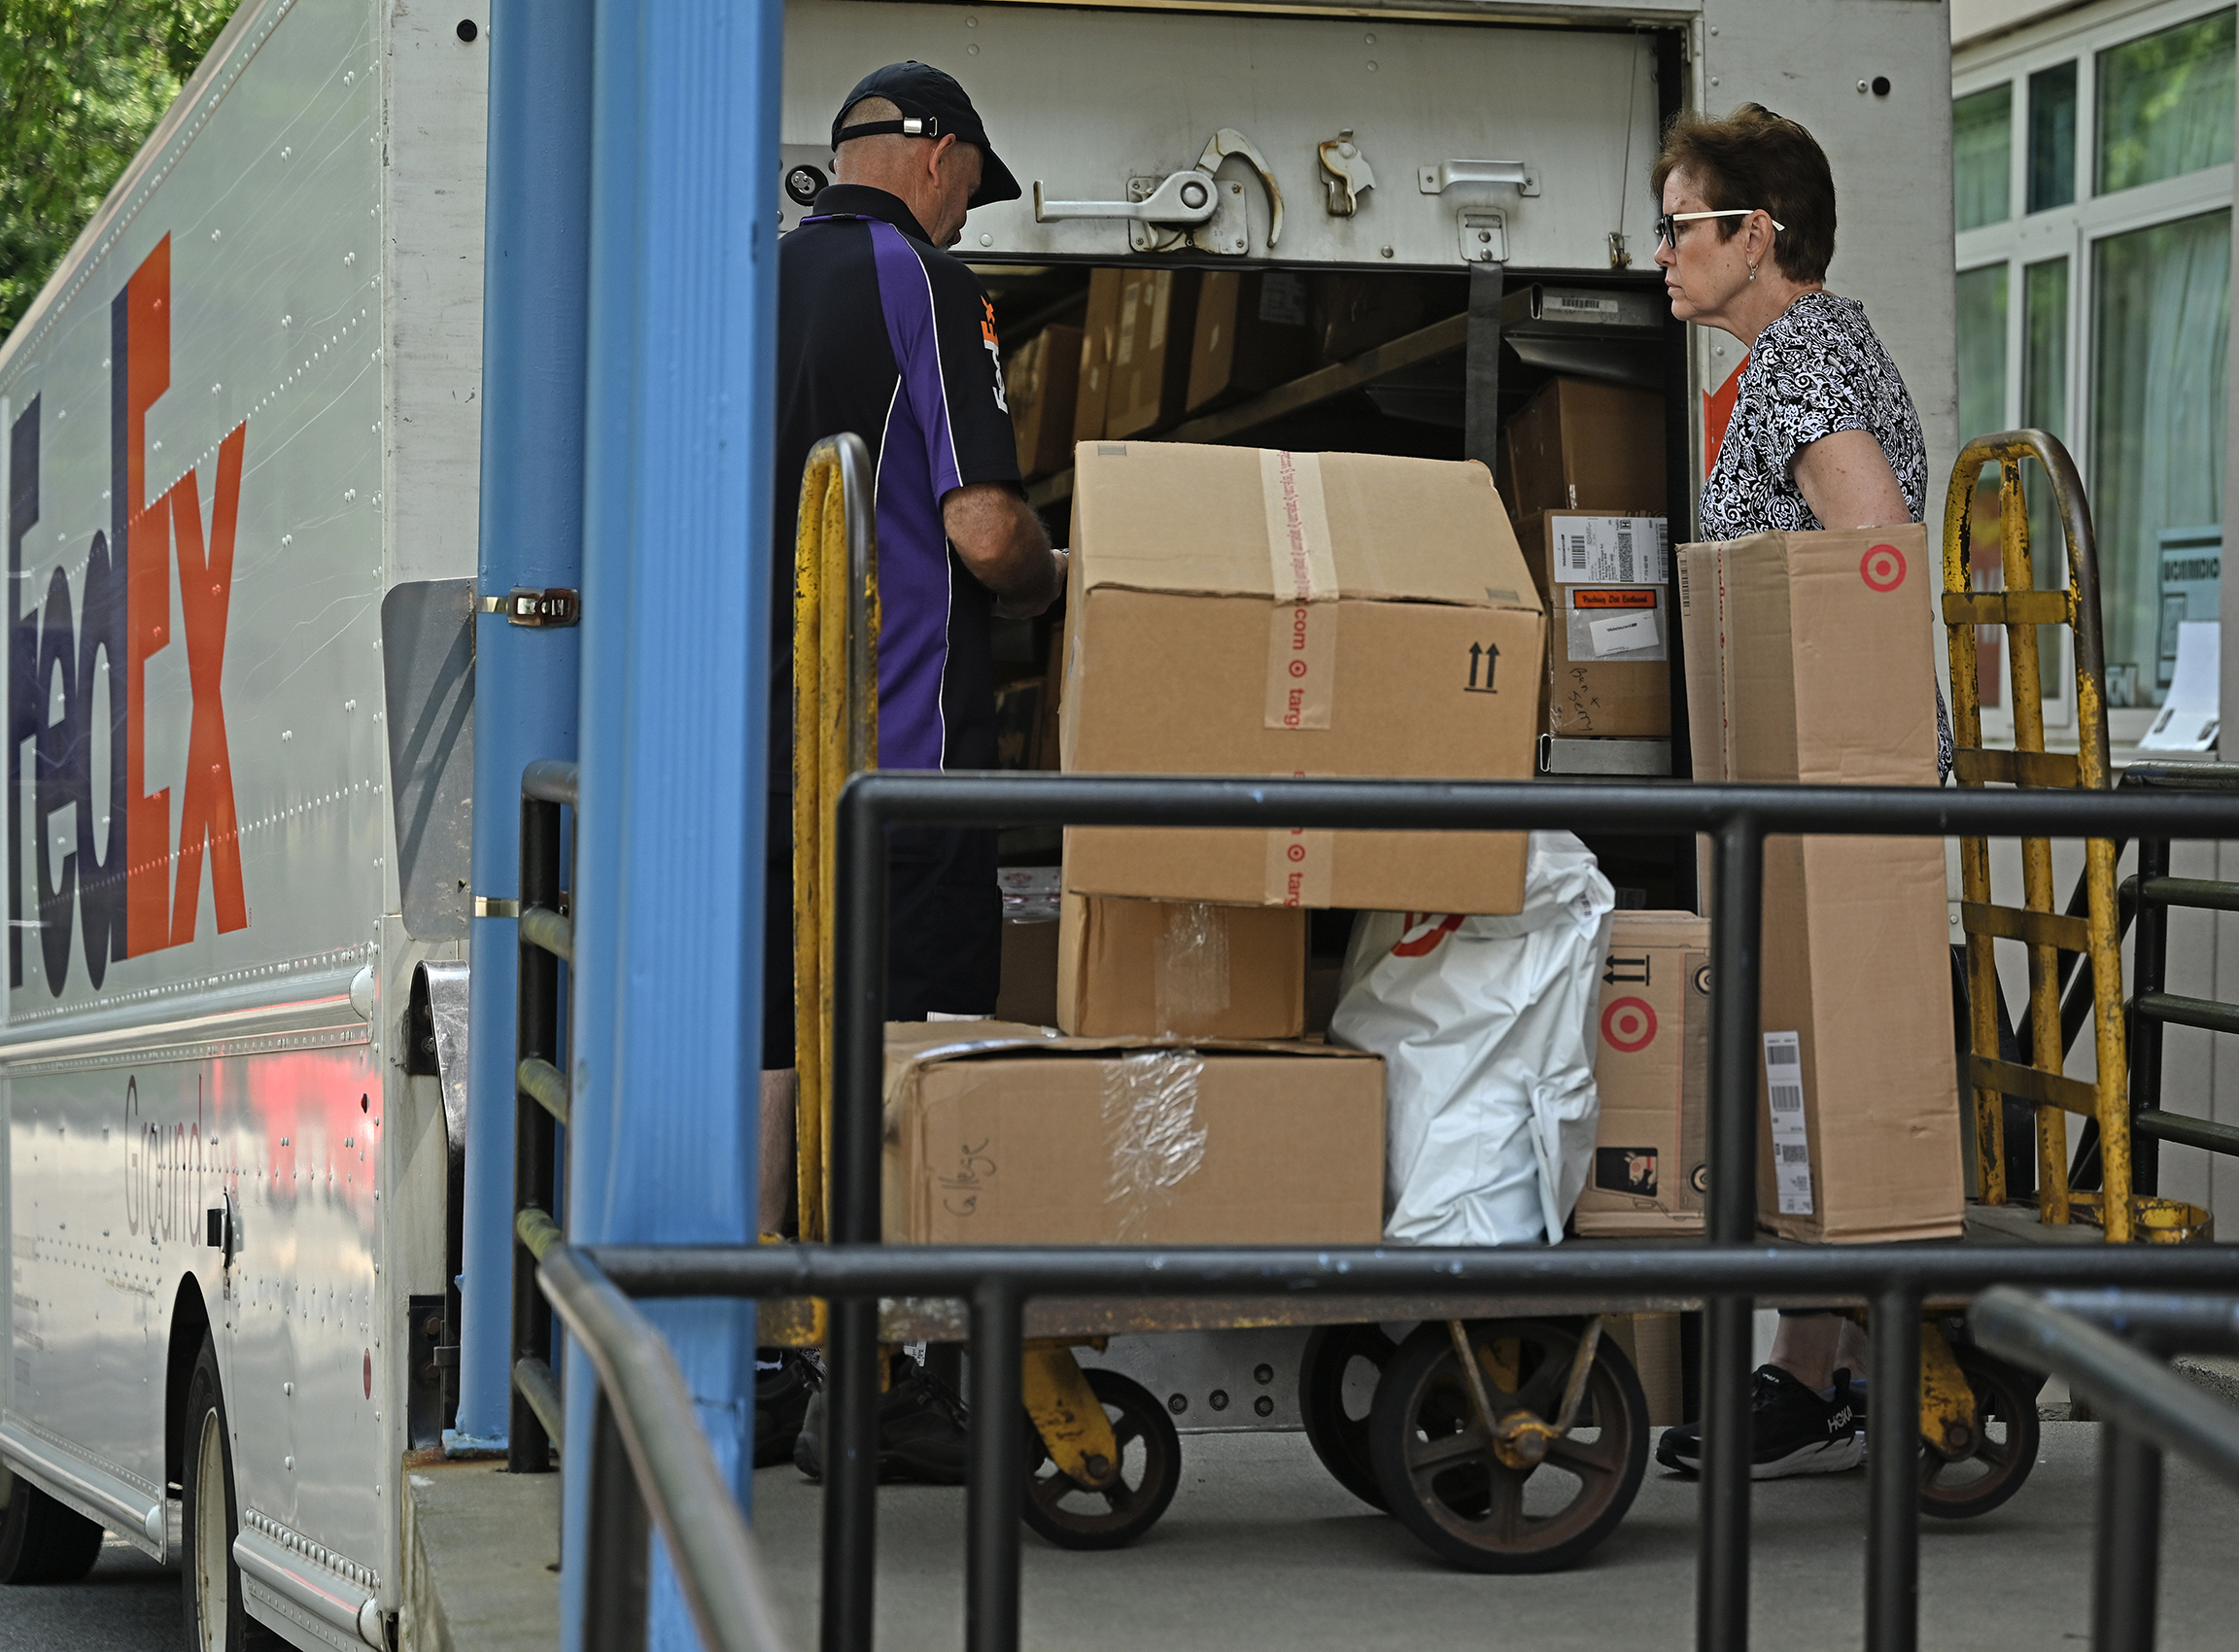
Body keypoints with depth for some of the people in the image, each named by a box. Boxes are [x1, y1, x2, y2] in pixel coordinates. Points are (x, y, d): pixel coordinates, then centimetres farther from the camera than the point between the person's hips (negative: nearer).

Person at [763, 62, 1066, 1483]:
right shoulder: (922, 284, -9)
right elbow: (986, 530, -15)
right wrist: (1056, 577, 7)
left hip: (766, 745, 7)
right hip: (904, 746, -7)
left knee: (776, 1054, 11)